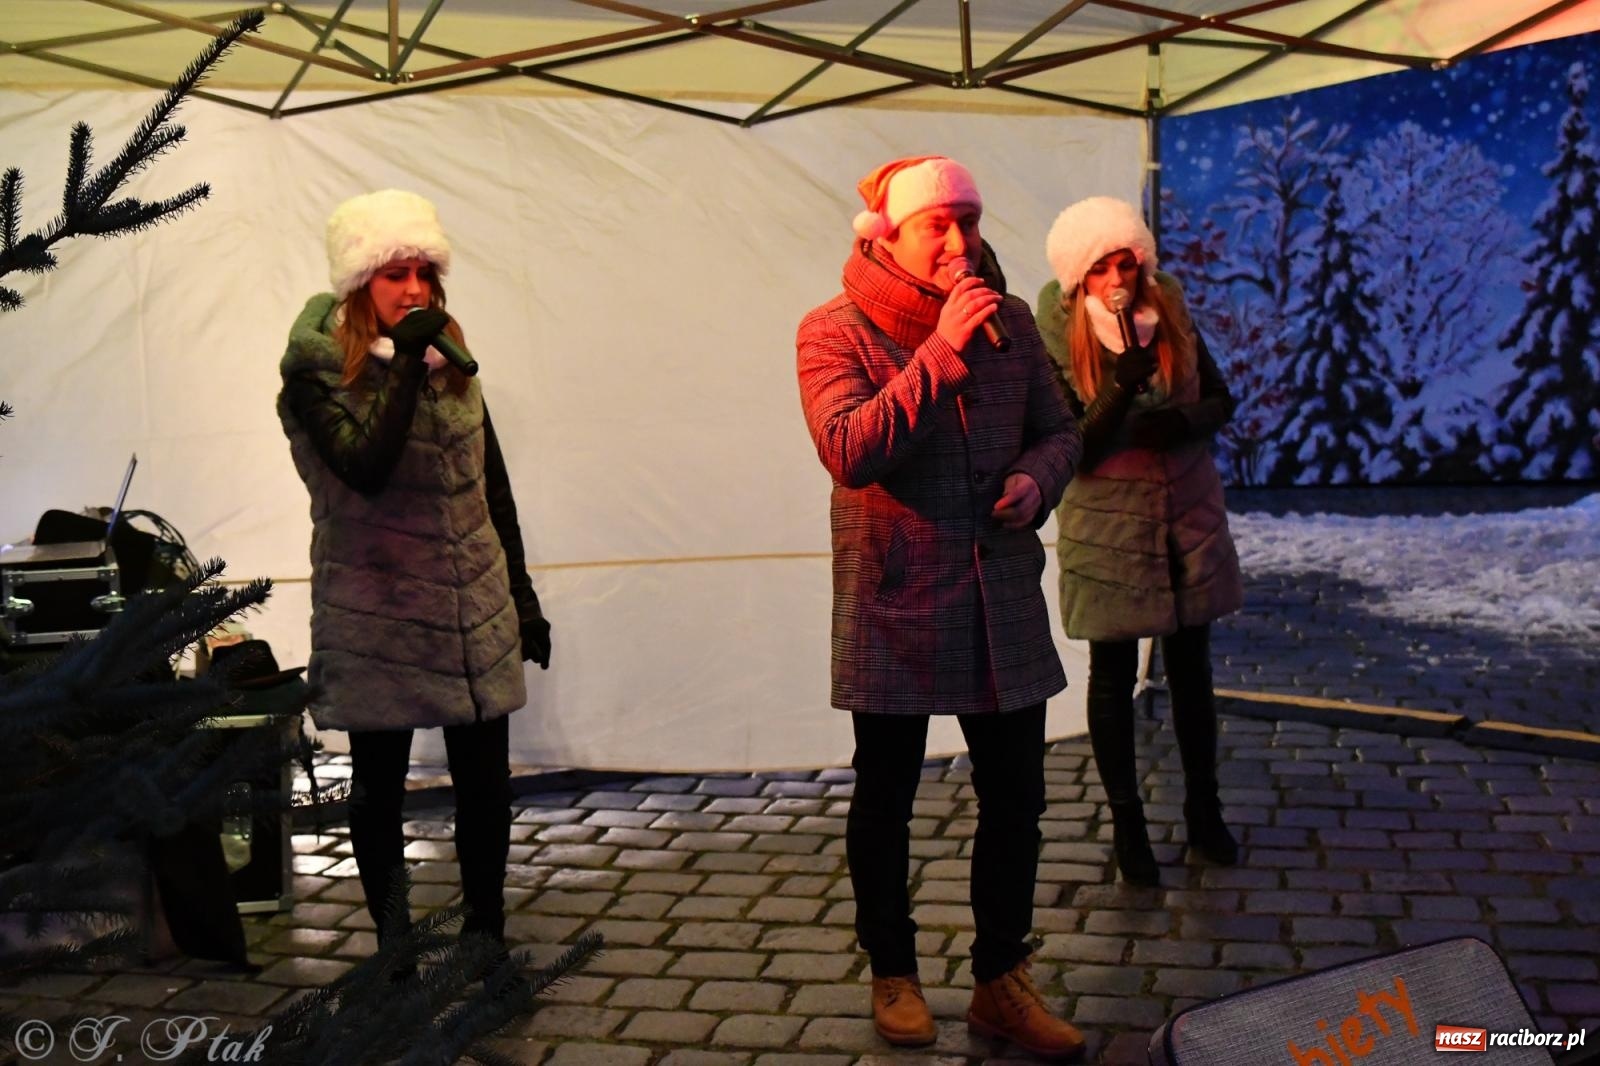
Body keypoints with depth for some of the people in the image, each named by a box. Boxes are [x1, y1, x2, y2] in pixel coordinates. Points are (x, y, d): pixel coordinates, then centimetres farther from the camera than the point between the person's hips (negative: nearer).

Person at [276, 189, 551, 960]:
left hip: (476, 612, 4)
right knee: (379, 784, 8)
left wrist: (523, 596, 13)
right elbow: (367, 468, -24)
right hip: (375, 617, -4)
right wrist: (406, 362, -24)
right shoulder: (317, 374, -7)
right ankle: (394, 945, 22)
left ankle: (486, 936, 24)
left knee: (484, 779, 8)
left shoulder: (452, 363, 7)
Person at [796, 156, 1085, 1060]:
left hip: (1004, 604, 4)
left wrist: (1037, 477, -10)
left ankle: (1002, 983, 28)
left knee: (1016, 800, 10)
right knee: (885, 803, 11)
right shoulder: (835, 331, -9)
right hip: (893, 610, -4)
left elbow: (1059, 429, 13)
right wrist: (943, 350, -26)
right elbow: (848, 451, -24)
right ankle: (894, 976, 31)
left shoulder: (1009, 320, 5)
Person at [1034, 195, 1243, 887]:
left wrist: (1182, 423, -16)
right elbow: (1070, 449, -18)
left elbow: (1221, 399, 6)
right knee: (1113, 676, 7)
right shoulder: (1058, 344, -13)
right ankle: (1127, 825, 21)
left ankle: (1204, 811, 29)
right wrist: (1125, 386, -30)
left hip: (1189, 517, 3)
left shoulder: (1173, 316, -2)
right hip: (1108, 526, -3)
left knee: (1191, 668, 13)